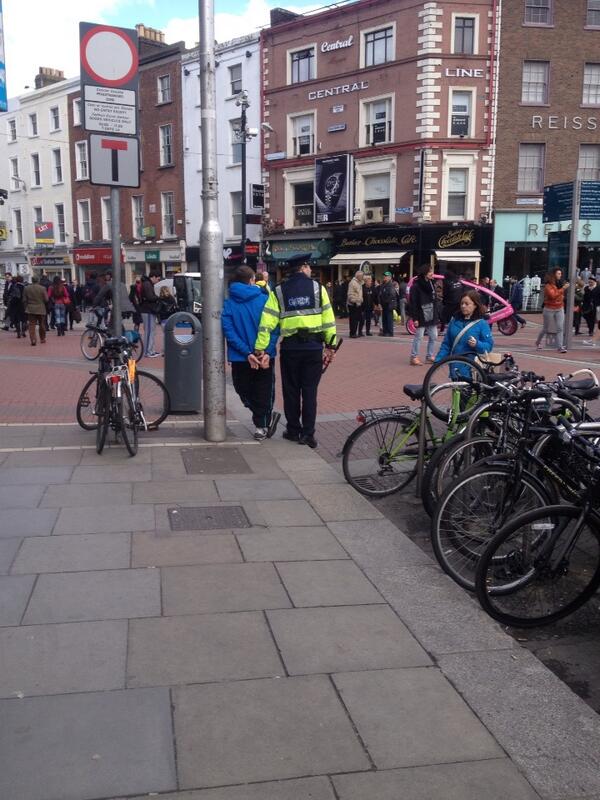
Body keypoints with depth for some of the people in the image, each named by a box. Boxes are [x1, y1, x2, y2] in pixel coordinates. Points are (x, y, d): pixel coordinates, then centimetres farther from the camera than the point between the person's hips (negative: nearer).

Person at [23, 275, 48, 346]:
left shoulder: (27, 288, -2)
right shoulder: (42, 288, -9)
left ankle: (33, 340, -12)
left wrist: (26, 307, 14)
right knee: (42, 325, 14)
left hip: (30, 309, 1)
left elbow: (24, 300, 1)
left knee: (31, 325, -1)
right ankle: (42, 339, 24)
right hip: (41, 309, 0)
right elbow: (46, 299, -6)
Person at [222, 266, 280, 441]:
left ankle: (261, 423, 21)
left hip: (240, 358, 1)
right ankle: (262, 422, 22)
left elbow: (228, 331, -12)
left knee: (244, 390, 19)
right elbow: (274, 328, -12)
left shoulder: (228, 303, -2)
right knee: (263, 392, 14)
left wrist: (247, 353, -14)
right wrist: (266, 351, -14)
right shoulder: (265, 299, -3)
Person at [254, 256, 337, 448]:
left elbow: (267, 322, -4)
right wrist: (330, 345, 6)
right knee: (310, 390, 7)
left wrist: (260, 349, -4)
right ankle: (307, 433, 6)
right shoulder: (317, 288, 2)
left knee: (291, 390, 13)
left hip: (290, 347, 0)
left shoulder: (278, 292, 3)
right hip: (314, 346, 0)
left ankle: (293, 430, 21)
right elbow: (328, 319, 1)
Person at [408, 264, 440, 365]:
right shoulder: (416, 286, -12)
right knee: (418, 337, -2)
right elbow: (412, 303, -13)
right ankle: (414, 357, 7)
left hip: (432, 316, 7)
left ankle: (430, 356, 21)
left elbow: (435, 300, 14)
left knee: (433, 337, 9)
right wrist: (415, 318, -17)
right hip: (421, 316, -7)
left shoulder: (432, 284, 10)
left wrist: (437, 315, 11)